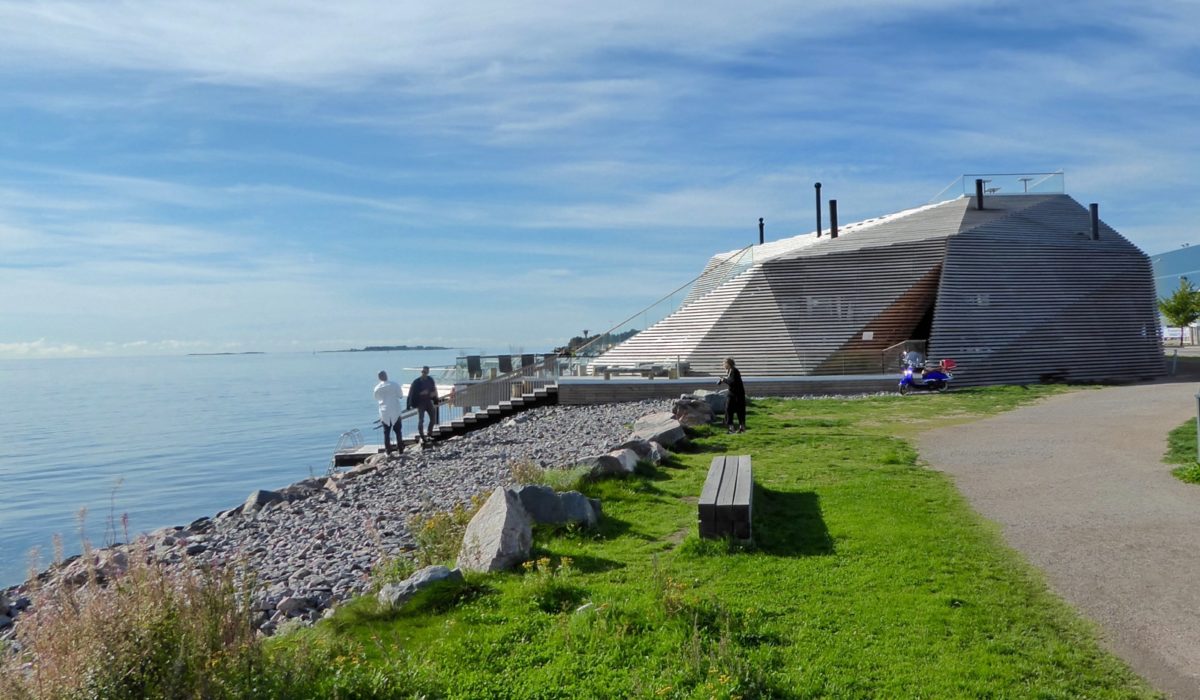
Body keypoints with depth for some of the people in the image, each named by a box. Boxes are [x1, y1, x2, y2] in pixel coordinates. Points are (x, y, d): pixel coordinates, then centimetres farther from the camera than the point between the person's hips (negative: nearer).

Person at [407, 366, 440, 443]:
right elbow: (413, 393, -14)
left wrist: (433, 393, -7)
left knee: (433, 418, 8)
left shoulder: (430, 380, 1)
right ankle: (422, 437, 1)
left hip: (429, 401, 5)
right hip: (420, 402, -5)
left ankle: (429, 434, 24)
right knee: (421, 420, -6)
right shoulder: (416, 382, -14)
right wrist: (421, 393, -25)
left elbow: (434, 390, 13)